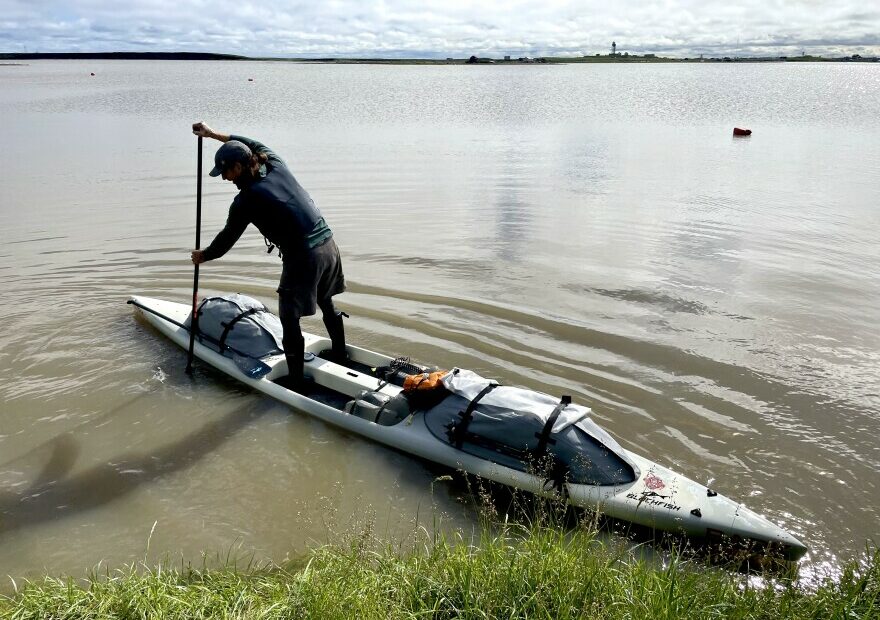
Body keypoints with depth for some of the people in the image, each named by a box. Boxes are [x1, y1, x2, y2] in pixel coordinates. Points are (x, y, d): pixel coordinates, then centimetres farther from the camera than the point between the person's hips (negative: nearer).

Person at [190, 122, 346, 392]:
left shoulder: (246, 199, -12)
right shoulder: (276, 164, 5)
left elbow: (227, 238, 2)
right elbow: (254, 144, 27)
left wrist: (203, 256, 20)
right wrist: (213, 134, 32)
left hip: (302, 257, -8)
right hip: (328, 243, 8)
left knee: (289, 319, 5)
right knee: (326, 302, 26)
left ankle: (296, 379, 11)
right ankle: (340, 353, 43)